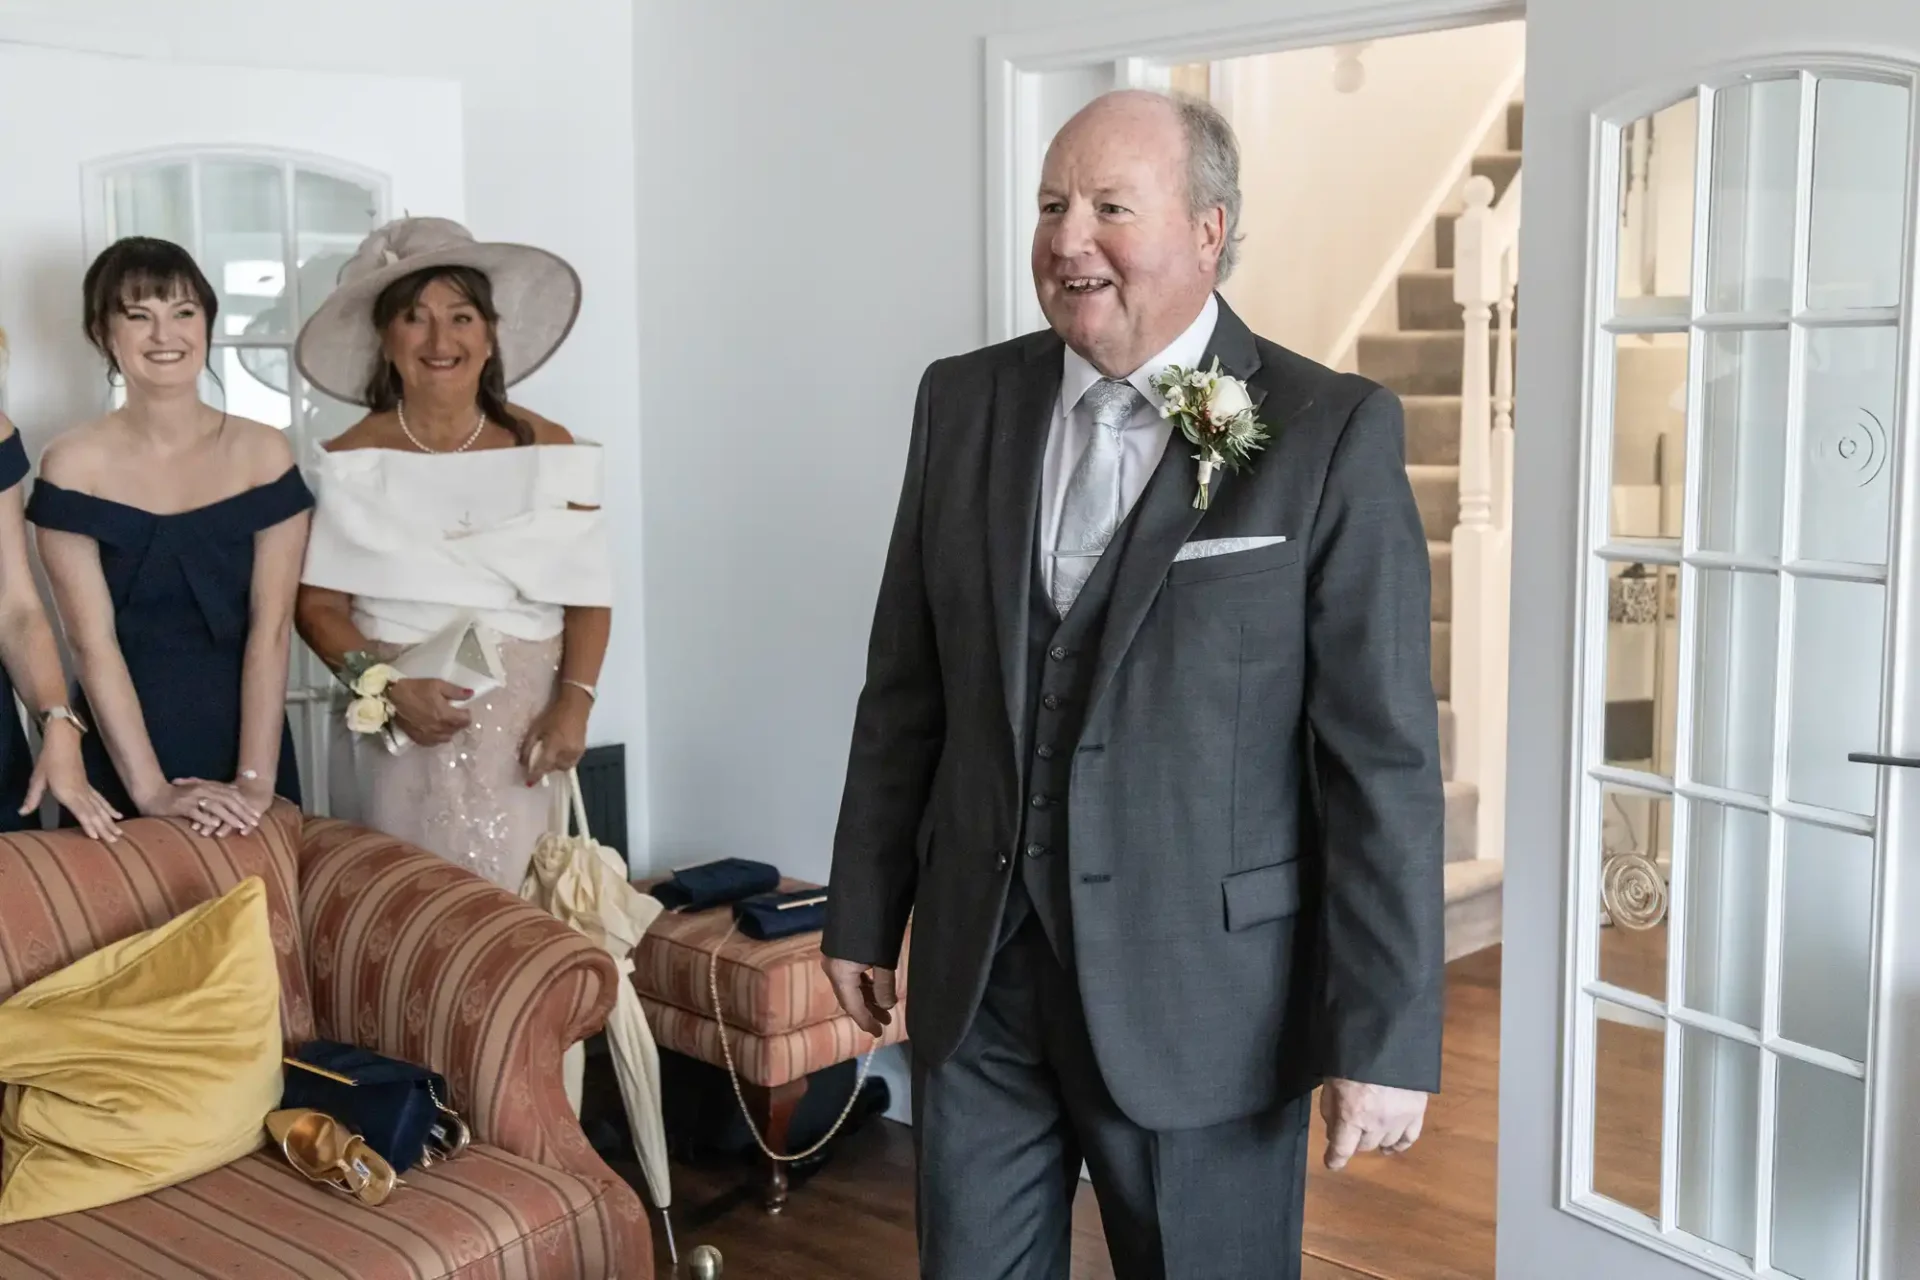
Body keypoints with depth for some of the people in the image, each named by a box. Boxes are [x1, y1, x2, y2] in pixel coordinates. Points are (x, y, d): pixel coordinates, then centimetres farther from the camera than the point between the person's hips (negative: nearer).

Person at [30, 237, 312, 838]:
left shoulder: (264, 454, -2)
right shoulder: (73, 464, -5)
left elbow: (271, 628, -7)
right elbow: (92, 642, -10)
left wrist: (255, 781, -15)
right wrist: (151, 788, -17)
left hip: (244, 736, 1)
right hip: (122, 754, -1)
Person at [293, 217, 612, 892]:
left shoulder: (550, 451, 2)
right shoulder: (351, 460, 0)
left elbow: (588, 597, 2)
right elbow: (317, 605, -1)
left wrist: (574, 703, -11)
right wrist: (390, 685, -16)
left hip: (524, 730, 1)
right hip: (405, 734, -1)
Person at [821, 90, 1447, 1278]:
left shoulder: (1332, 433, -10)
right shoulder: (964, 400, 3)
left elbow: (1385, 756, -11)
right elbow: (905, 689, 9)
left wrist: (1385, 1036, -12)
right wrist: (865, 912, 11)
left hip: (1203, 984, -3)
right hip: (978, 970, 4)